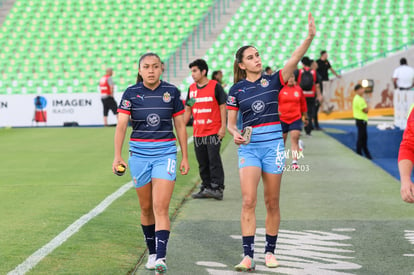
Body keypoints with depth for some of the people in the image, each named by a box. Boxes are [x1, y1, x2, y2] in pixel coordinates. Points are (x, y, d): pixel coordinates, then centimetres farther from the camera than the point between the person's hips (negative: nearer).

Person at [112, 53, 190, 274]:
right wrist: (117, 156, -19)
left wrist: (185, 157, 7)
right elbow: (121, 125, -8)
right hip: (139, 153, 1)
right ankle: (152, 253, 26)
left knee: (160, 208, -13)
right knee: (146, 208, 10)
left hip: (165, 153, -1)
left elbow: (180, 126, 7)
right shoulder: (131, 93, -1)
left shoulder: (171, 92, 0)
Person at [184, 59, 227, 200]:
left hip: (213, 131, -6)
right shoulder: (192, 88, 11)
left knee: (214, 160, -10)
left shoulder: (215, 86, -5)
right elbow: (188, 109, 18)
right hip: (197, 133, 6)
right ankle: (206, 188, 15)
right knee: (202, 162, 8)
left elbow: (223, 107, -4)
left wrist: (223, 127, -10)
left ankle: (217, 188, -8)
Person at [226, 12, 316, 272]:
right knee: (248, 201, -11)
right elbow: (231, 123, 10)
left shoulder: (273, 81, 2)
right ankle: (248, 257, -12)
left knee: (272, 202, 6)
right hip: (249, 145, 0)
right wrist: (235, 133, -13)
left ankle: (270, 251, 20)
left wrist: (310, 37, -28)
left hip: (273, 143, 0)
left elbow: (294, 59, -14)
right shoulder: (236, 89, 5)